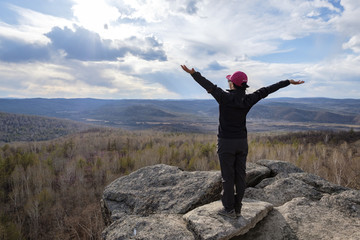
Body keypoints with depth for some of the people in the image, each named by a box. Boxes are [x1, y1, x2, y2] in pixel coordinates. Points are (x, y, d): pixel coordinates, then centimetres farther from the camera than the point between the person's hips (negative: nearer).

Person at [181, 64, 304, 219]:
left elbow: (209, 86, -24)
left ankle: (229, 209, 13)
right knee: (240, 176, 10)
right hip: (242, 142, 5)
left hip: (226, 142, -4)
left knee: (228, 177, 4)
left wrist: (193, 73, -28)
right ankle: (237, 209, 20)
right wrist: (288, 82, 14)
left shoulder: (224, 97, -14)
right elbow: (266, 90, 6)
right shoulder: (248, 100, -2)